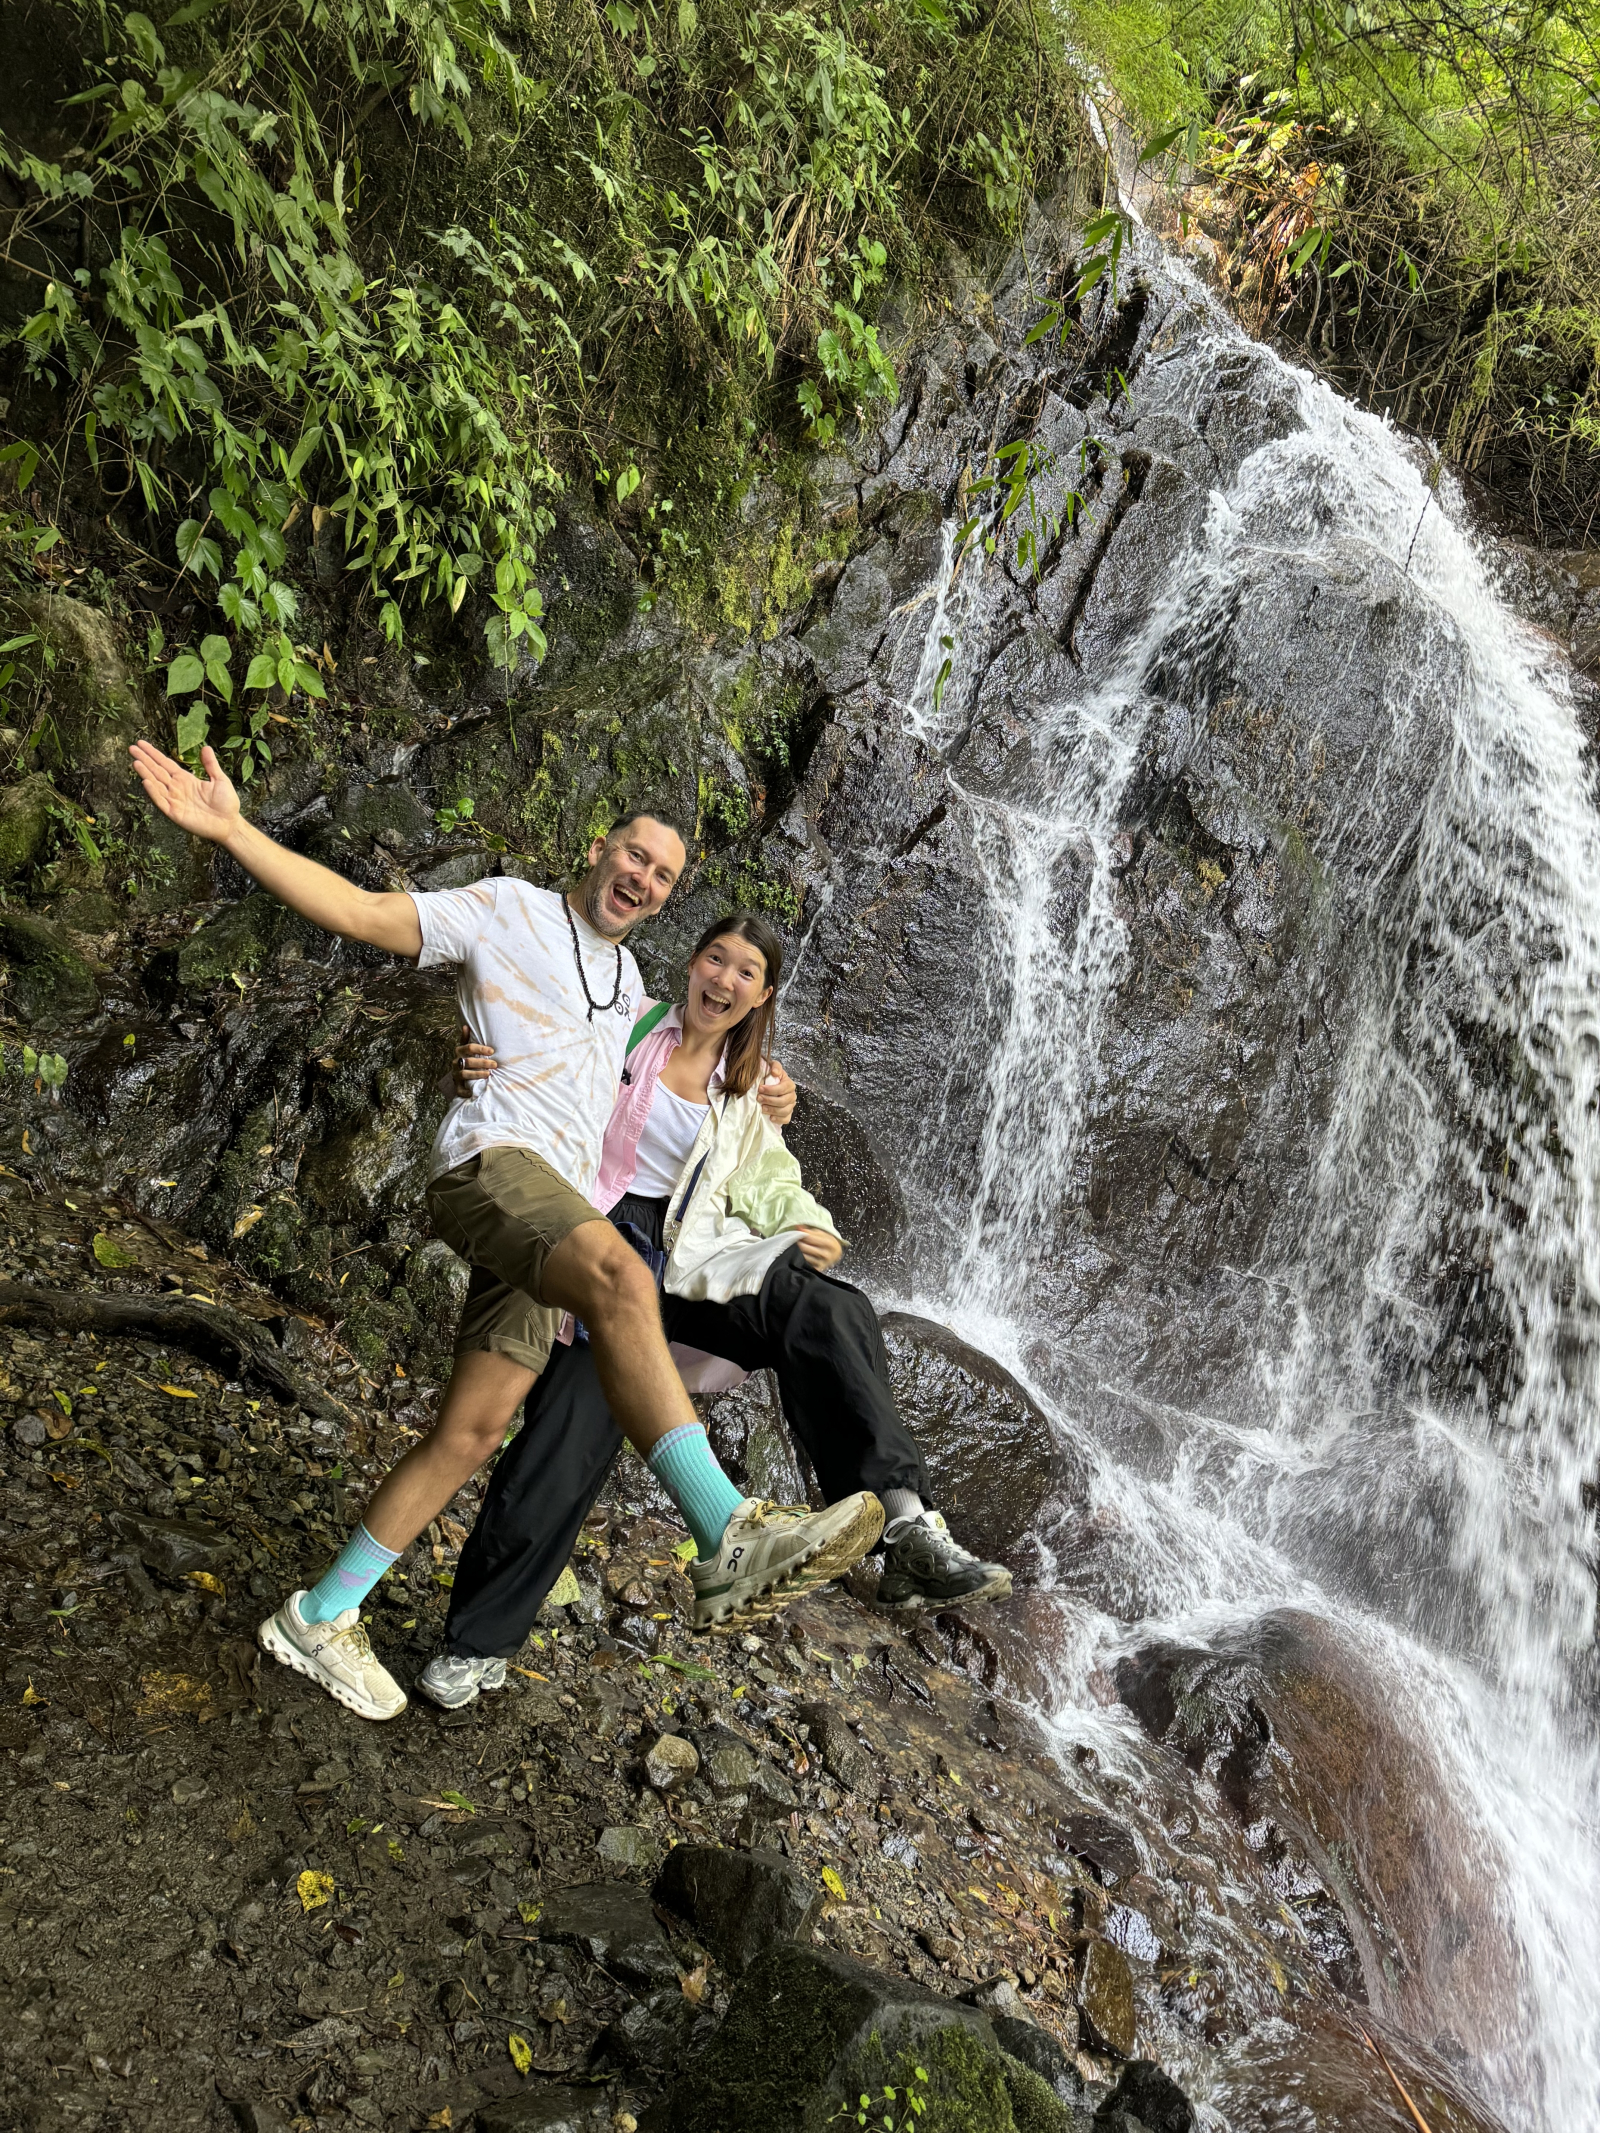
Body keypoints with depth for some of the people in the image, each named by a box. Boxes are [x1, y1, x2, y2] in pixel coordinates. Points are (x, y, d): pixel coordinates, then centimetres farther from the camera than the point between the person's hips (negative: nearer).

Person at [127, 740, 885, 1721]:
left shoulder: (630, 981, 28)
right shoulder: (507, 909, 7)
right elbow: (362, 911, -1)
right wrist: (233, 830, -11)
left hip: (558, 1213, 8)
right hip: (494, 1158, -8)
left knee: (473, 1431, 0)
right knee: (624, 1278, -36)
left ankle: (320, 1615, 14)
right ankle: (729, 1541, -46)